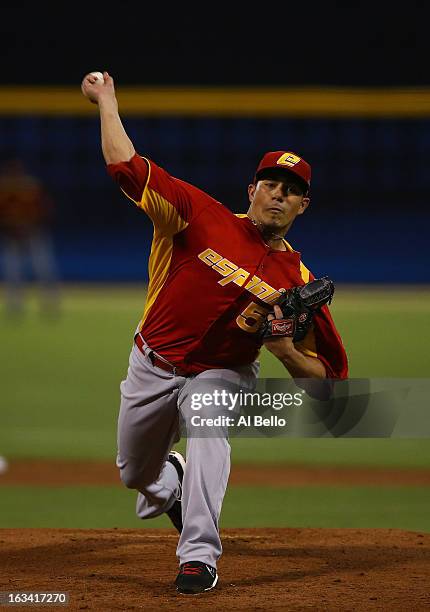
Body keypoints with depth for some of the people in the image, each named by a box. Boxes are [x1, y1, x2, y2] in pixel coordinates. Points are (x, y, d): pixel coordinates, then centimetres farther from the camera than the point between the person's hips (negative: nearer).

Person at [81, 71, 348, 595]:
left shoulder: (300, 282, -11)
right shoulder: (205, 219, -12)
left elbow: (329, 374, -8)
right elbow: (127, 166, -16)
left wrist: (284, 349, -26)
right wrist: (106, 101, -13)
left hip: (222, 375, -2)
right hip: (152, 368, 2)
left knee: (210, 432, -35)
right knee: (135, 473, 17)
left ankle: (199, 557, -36)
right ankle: (172, 481, 56)